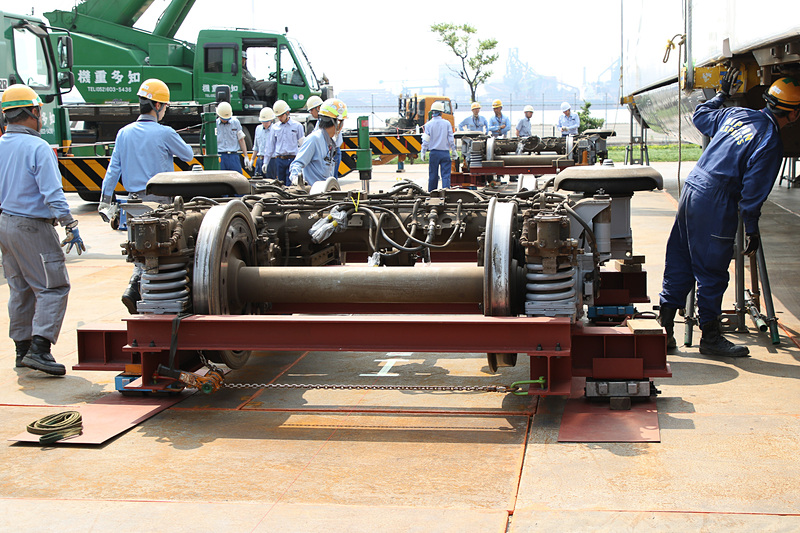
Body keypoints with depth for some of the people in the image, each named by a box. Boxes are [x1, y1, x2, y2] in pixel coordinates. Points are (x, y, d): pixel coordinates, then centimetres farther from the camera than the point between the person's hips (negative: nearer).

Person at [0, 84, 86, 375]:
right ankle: (39, 349, -12)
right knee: (53, 288, -4)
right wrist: (71, 227, -17)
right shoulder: (37, 148, -15)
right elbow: (52, 194, -20)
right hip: (31, 226, -8)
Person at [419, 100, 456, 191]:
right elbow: (451, 139, 2)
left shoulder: (428, 124, -3)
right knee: (446, 174, 0)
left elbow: (426, 140, -2)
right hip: (445, 152, 0)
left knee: (433, 175, 9)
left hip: (434, 153, 0)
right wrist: (453, 150, 12)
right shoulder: (447, 123, -2)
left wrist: (423, 152, 6)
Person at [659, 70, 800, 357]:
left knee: (679, 266, 12)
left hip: (691, 191, 8)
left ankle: (665, 330, 18)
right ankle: (710, 338, 11)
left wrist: (722, 94, 40)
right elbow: (753, 191, -13)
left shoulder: (737, 114, 9)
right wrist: (752, 230, -5)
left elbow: (700, 116, 26)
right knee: (711, 274, 1)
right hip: (715, 206, -8)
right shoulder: (770, 143, -11)